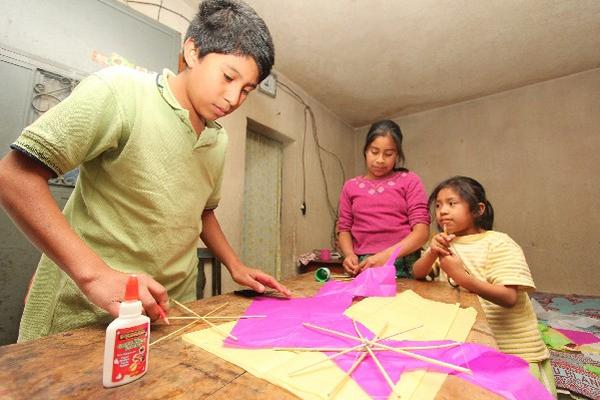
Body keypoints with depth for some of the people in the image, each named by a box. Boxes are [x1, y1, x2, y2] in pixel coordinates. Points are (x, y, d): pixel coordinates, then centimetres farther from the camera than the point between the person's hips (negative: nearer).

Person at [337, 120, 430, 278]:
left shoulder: (409, 181, 5)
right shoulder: (350, 186, 11)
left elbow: (421, 231, -2)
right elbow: (344, 229, 10)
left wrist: (386, 256, -15)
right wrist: (349, 255, -9)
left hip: (402, 266, -1)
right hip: (362, 267, 2)